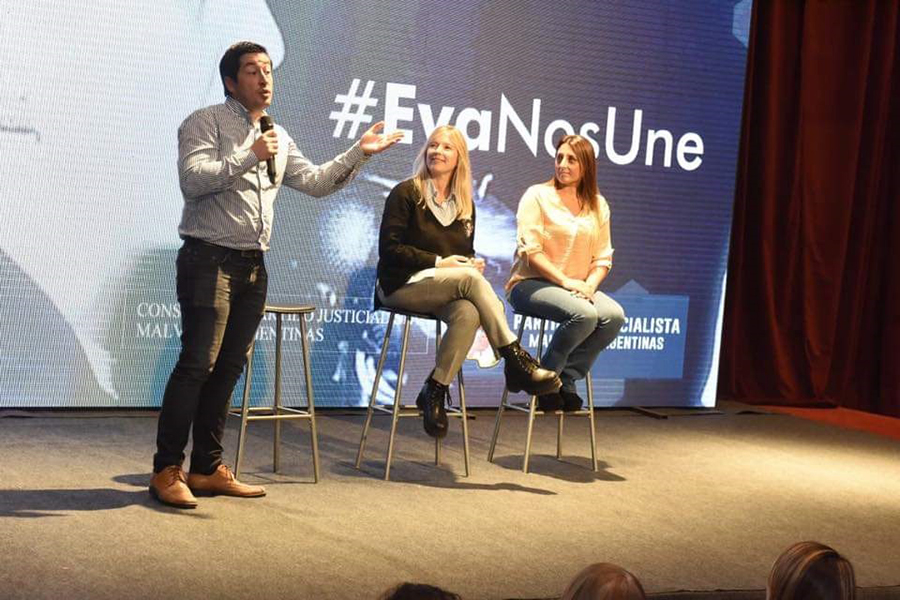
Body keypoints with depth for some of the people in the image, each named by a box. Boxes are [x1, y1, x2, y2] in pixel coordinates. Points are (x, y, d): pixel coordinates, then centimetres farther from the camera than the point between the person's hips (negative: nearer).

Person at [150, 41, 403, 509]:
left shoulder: (277, 138, 20)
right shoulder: (205, 123, -2)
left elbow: (314, 181, 20)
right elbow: (192, 180, -16)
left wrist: (358, 154, 10)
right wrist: (249, 158, -20)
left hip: (252, 265, 7)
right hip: (209, 259, -7)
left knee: (229, 368, 9)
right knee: (197, 364, -12)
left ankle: (207, 469, 16)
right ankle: (166, 471, -7)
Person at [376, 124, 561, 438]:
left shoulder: (465, 205, 16)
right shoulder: (405, 193, -1)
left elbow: (466, 253, 23)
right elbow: (389, 249, -9)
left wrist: (473, 262, -3)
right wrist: (438, 262, -15)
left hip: (444, 293, 5)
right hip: (401, 285, -5)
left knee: (468, 313, -33)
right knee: (469, 278, -32)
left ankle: (435, 392, -21)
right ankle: (516, 360, -33)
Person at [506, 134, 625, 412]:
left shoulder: (598, 205, 13)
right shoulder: (537, 196, -2)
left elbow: (603, 257, 10)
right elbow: (529, 249, -12)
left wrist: (589, 285, -11)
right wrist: (565, 280, -20)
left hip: (577, 288, 5)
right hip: (531, 283, -5)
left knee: (615, 315, -25)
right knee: (583, 315, -33)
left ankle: (567, 379, -10)